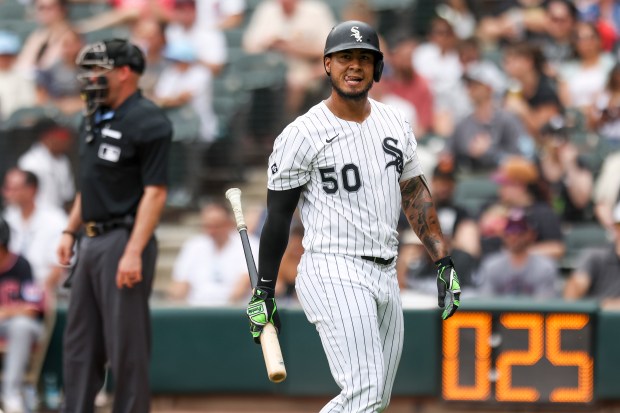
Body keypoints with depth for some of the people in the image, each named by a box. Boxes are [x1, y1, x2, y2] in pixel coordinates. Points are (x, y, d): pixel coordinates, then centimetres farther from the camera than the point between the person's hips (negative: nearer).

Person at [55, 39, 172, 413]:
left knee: (127, 344, -6)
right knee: (80, 341, 11)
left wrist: (133, 253, -24)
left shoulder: (148, 122, -12)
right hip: (92, 242, 9)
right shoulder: (95, 120, 15)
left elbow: (155, 192, -18)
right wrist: (70, 231, 17)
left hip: (124, 240, -9)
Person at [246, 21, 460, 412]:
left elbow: (415, 194, 18)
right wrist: (263, 292, -4)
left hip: (386, 276, 7)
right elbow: (278, 216, -4)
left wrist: (443, 261, 10)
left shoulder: (395, 124, 12)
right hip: (333, 273, -7)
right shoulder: (301, 135, -7)